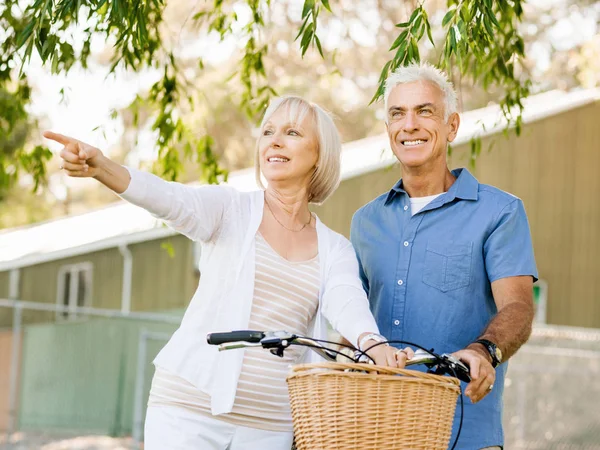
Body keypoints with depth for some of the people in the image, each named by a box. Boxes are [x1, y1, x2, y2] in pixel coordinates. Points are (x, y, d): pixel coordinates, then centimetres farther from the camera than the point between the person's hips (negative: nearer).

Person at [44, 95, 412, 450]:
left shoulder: (336, 250, 10)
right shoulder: (230, 209, 3)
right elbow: (170, 199, -16)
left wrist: (373, 343, -35)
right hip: (189, 404, -2)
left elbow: (347, 302, -10)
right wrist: (101, 167, -37)